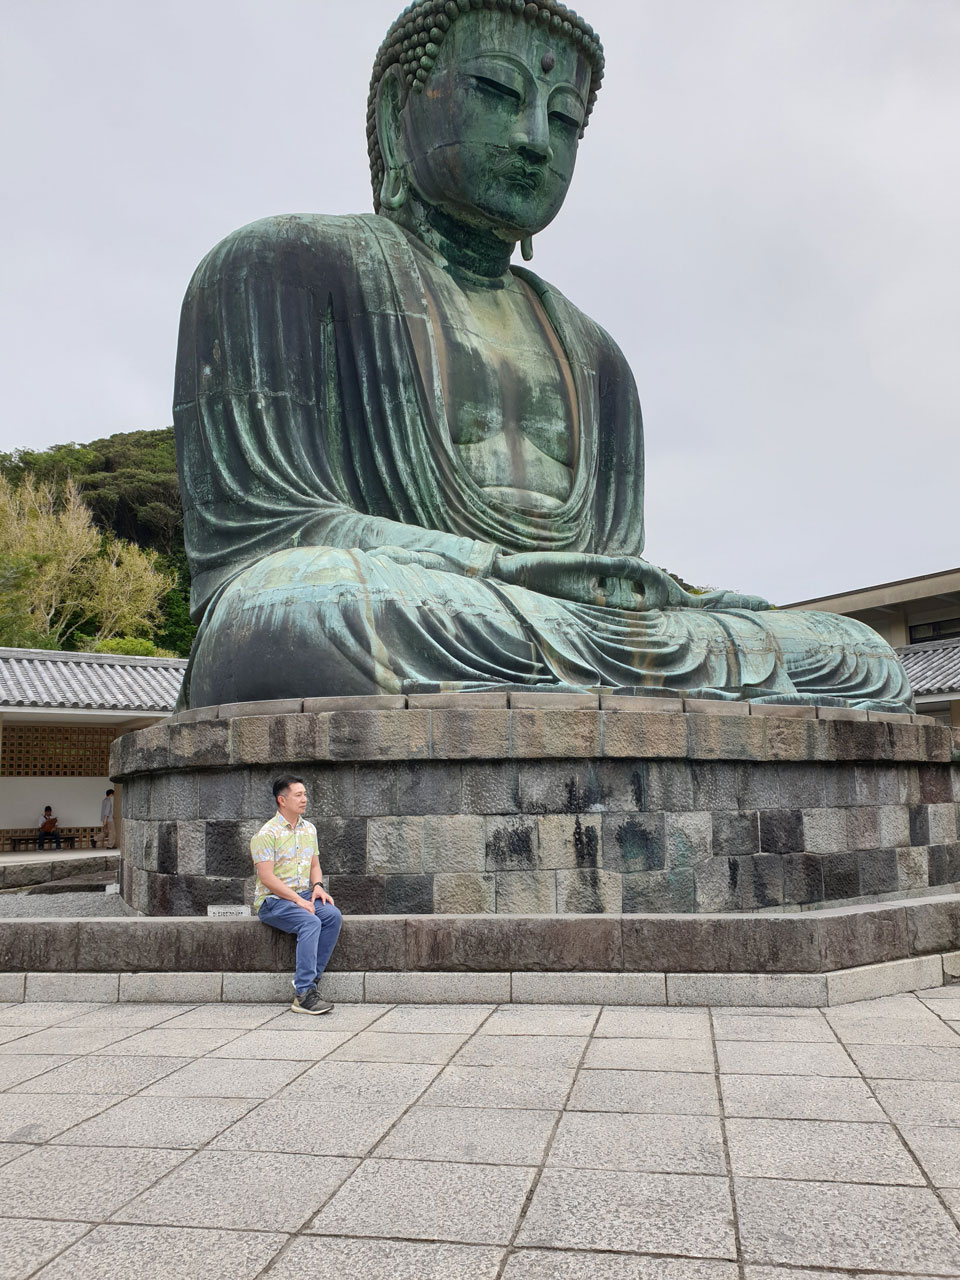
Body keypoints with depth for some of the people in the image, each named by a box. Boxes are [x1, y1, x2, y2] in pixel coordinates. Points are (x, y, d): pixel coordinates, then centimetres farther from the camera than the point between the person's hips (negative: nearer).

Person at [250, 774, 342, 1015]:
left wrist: (317, 885, -2)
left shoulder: (309, 829, 13)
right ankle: (304, 994, -30)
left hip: (303, 895, 7)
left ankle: (309, 979, -18)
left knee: (333, 915, -22)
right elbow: (267, 878, -16)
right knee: (311, 922, -32)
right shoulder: (267, 834, -10)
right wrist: (297, 899, -20)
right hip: (272, 900, -6)